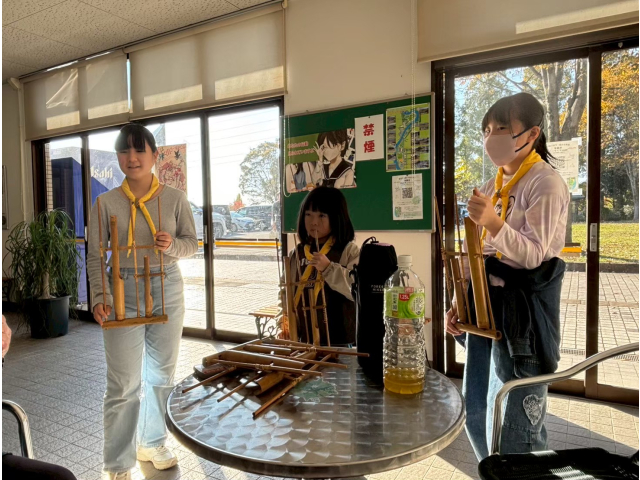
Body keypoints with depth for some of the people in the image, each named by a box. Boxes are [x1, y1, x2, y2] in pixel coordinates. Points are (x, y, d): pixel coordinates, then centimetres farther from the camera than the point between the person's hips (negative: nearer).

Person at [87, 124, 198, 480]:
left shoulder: (175, 198, -1)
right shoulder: (107, 202, -3)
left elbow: (193, 243, 3)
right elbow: (95, 256, -4)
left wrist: (172, 246, -19)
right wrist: (99, 297, -17)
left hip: (168, 291, 2)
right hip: (124, 293, -2)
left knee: (161, 375, 15)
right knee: (124, 384, 0)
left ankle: (153, 444, 37)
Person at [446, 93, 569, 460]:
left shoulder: (546, 183, -8)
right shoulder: (492, 188, 15)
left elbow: (533, 254, -16)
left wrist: (494, 223, -32)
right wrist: (459, 303, 8)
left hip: (523, 309, -8)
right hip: (486, 304, 8)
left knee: (515, 424, 0)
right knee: (476, 413, 17)